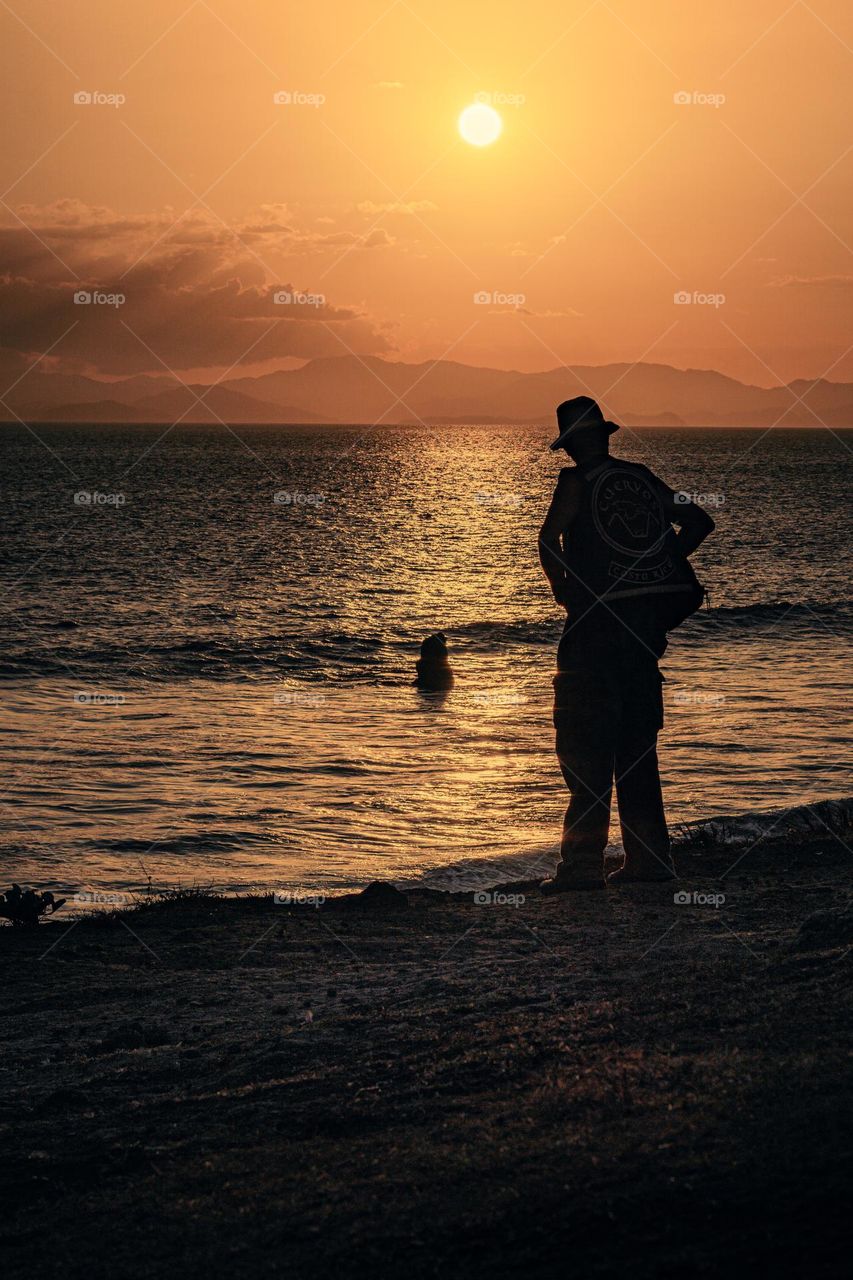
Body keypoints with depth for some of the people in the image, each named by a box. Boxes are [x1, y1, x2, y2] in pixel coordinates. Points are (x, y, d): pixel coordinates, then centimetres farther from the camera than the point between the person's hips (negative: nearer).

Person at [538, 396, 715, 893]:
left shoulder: (578, 481, -5)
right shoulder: (643, 477, 12)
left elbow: (549, 538, -18)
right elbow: (699, 522, 18)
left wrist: (562, 589, -3)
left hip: (599, 616, -6)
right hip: (651, 617, 6)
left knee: (585, 742, -3)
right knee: (637, 742, 14)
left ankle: (583, 864, -7)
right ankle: (650, 858, 16)